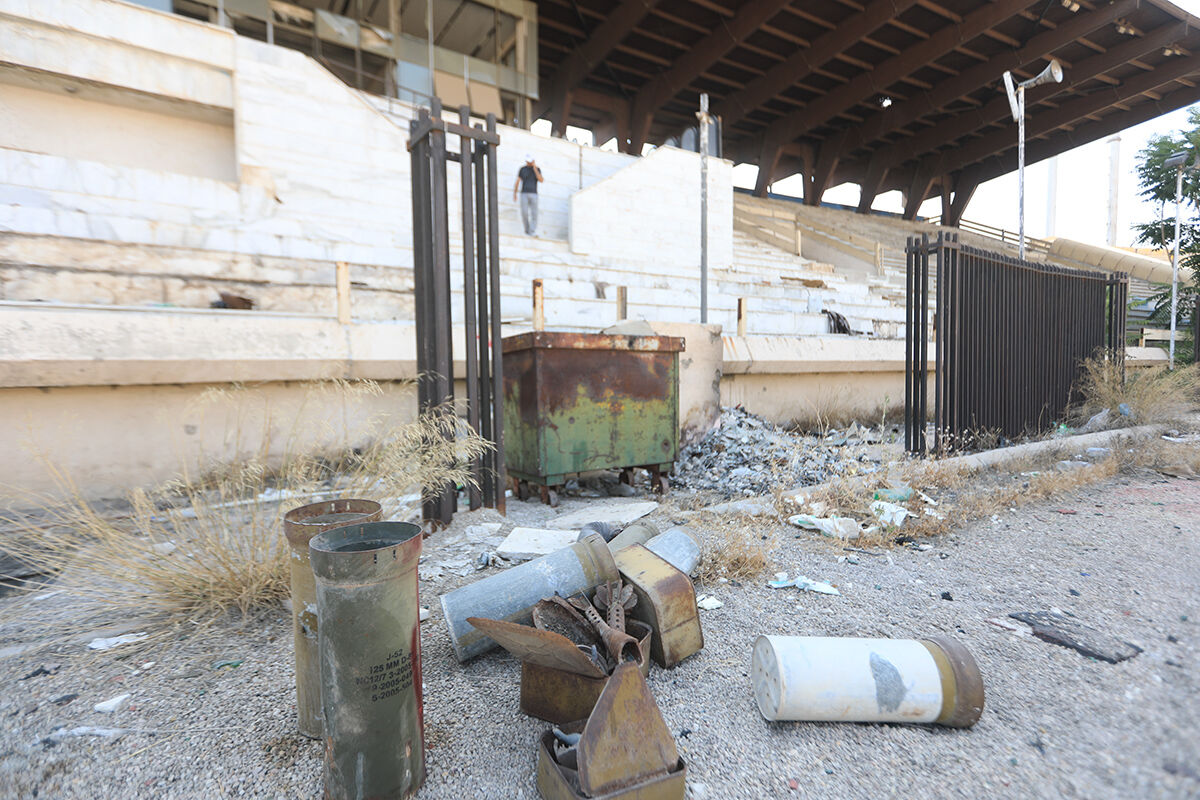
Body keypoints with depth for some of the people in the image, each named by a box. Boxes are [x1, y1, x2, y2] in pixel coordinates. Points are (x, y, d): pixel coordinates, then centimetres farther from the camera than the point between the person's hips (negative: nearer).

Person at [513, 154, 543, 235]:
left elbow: (541, 180, -12)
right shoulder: (522, 169, 5)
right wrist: (514, 194, -2)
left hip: (533, 194, 0)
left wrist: (535, 168, -14)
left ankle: (533, 232, -14)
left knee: (534, 213, -12)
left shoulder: (537, 169, 6)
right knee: (524, 213, -9)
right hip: (524, 194, 0)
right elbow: (517, 182, 5)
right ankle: (527, 229, 12)